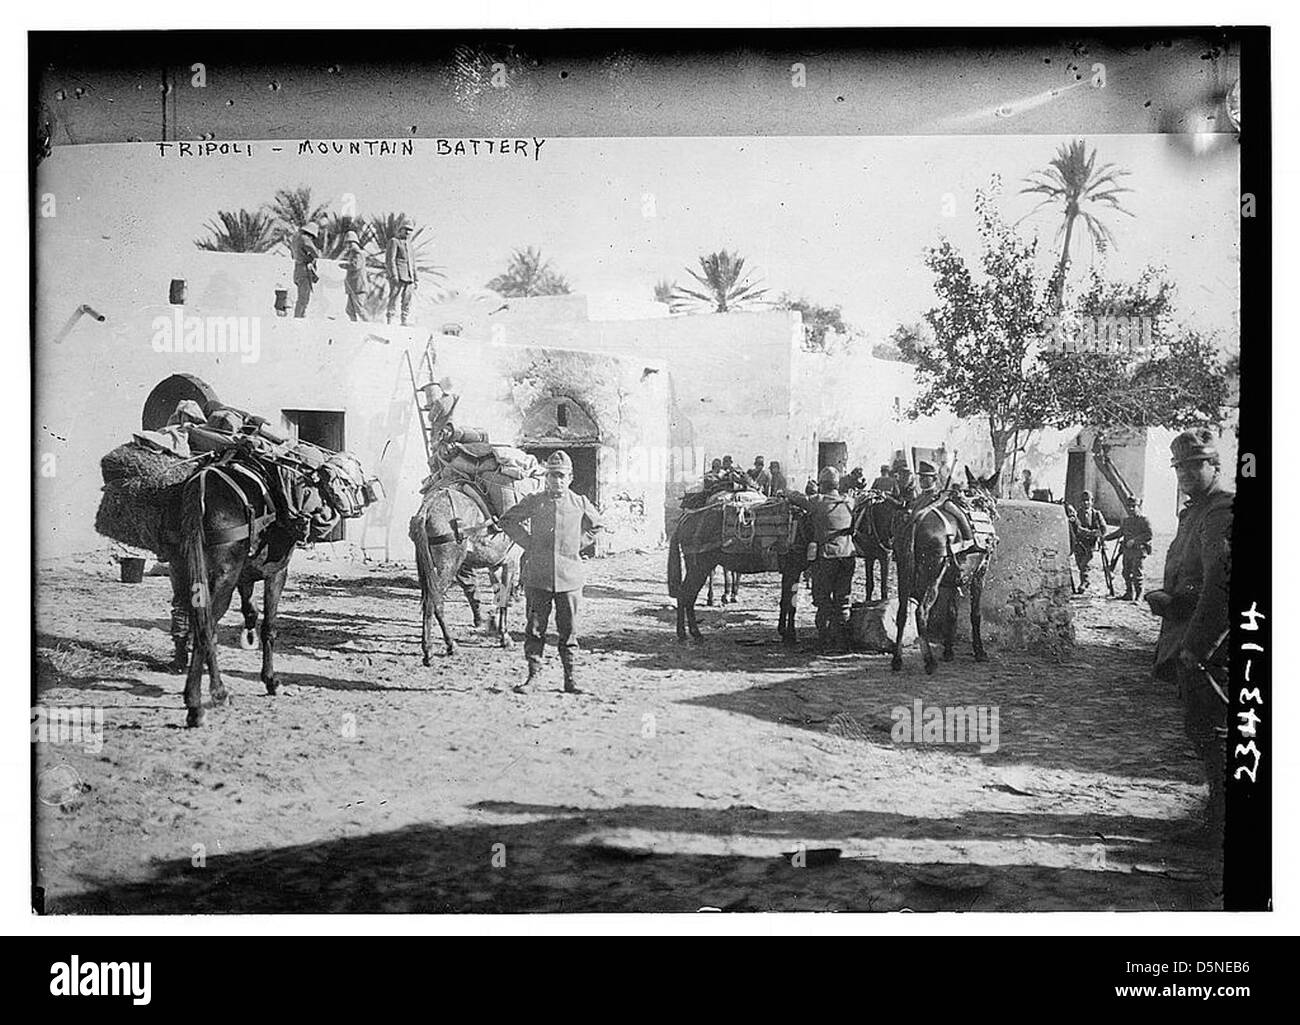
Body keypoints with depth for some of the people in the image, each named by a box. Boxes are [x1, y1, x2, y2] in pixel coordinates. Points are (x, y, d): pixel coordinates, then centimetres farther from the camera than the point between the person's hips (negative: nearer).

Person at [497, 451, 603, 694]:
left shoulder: (580, 503, 4)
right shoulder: (533, 501, 2)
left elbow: (596, 526, 22)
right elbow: (506, 520, 12)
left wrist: (577, 545, 10)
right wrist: (528, 543, 5)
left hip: (569, 578, 0)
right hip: (537, 576, 0)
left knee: (569, 630, 4)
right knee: (535, 628, 3)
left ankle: (571, 678, 10)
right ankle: (533, 673, 12)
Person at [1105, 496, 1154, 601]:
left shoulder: (1144, 520, -4)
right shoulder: (1125, 520, 17)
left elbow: (1148, 535, -13)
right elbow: (1119, 532, 27)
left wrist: (1134, 540, -21)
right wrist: (1105, 538, 19)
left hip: (1138, 550, -6)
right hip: (1126, 551, 6)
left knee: (1137, 573, -7)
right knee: (1126, 573, 7)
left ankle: (1138, 595, 0)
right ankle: (1129, 593, 17)